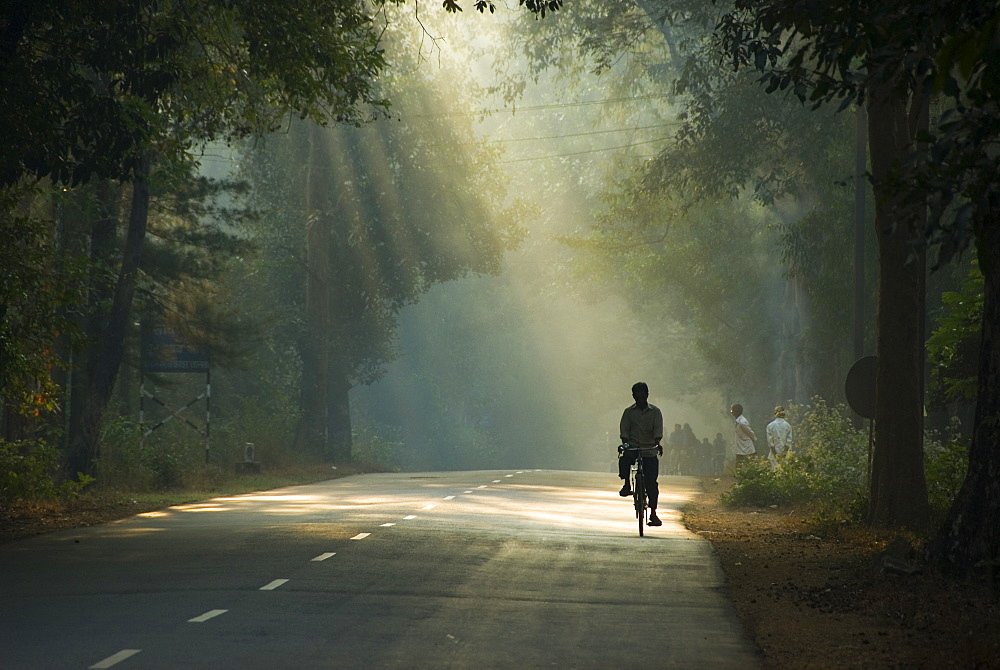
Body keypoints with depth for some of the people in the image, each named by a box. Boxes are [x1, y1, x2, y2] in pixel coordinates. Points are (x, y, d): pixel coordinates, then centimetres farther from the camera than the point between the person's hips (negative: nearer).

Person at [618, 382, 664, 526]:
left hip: (649, 450, 0)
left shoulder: (655, 412, 5)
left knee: (651, 482, -5)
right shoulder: (629, 412, 8)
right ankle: (627, 485, -9)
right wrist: (624, 444, -20)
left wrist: (657, 443, -26)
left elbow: (658, 429, -7)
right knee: (624, 460, -33)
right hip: (633, 447, 1)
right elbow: (624, 430, 0)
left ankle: (653, 513, 3)